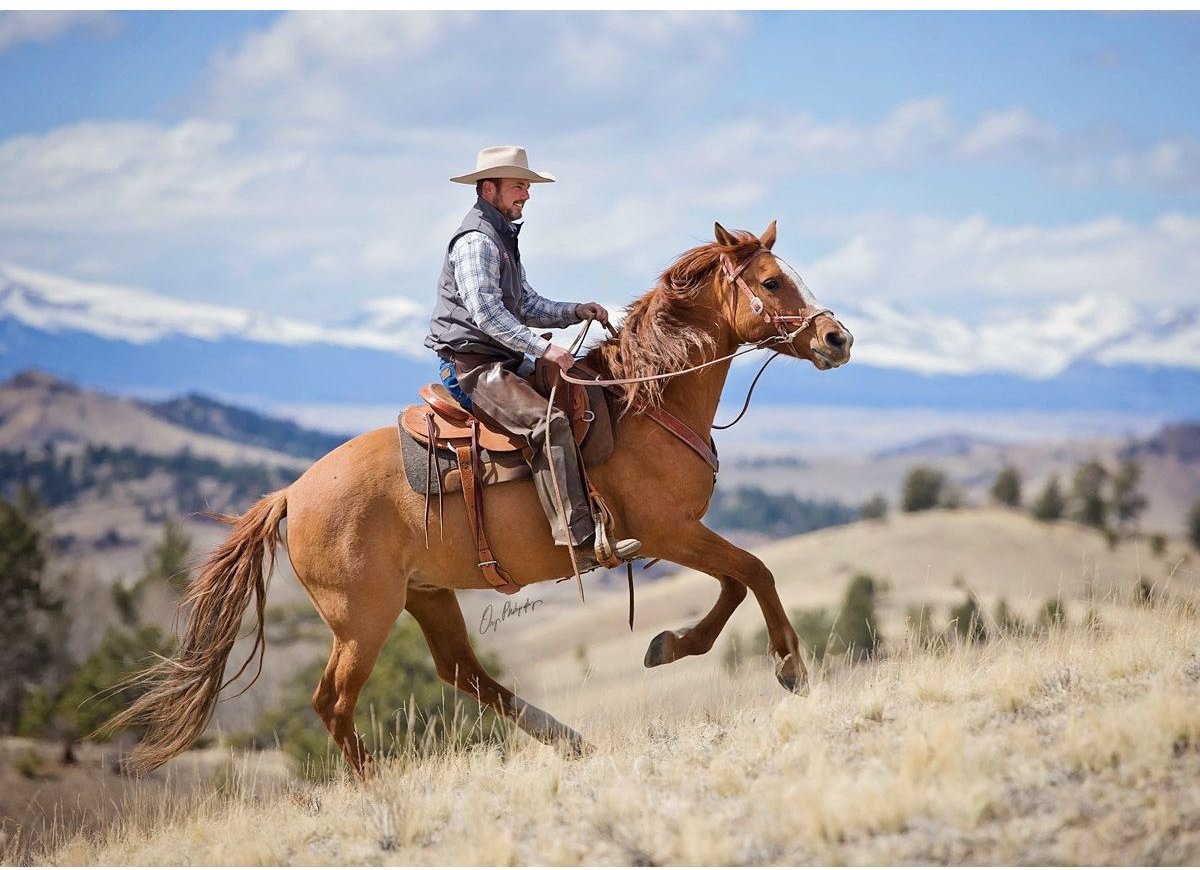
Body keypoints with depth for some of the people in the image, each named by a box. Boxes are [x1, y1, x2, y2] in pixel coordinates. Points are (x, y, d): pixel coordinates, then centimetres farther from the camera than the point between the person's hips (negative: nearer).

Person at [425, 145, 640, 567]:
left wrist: (575, 311, 7)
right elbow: (486, 312, -23)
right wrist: (542, 348, -27)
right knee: (548, 420, -28)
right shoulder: (475, 241, -12)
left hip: (500, 364, 11)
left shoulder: (502, 240, 22)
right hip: (473, 366, -11)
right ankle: (580, 536, -35)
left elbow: (527, 306, 23)